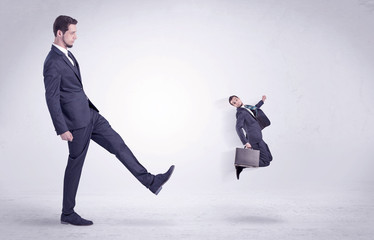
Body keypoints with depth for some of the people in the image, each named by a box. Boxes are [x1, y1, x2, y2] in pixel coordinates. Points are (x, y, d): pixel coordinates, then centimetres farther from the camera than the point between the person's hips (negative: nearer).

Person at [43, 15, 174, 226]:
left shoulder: (67, 54, 12)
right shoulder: (53, 63, -19)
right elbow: (52, 99, -20)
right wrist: (62, 129, -20)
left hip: (89, 114, 9)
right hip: (76, 121, -9)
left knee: (118, 144, 6)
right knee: (75, 165, 2)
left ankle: (152, 181, 10)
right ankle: (68, 214, 17)